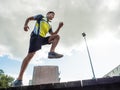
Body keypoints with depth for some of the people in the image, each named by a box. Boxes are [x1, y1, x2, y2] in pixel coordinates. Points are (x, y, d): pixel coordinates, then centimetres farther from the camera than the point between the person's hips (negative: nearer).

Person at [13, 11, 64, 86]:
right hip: (36, 36, -6)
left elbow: (53, 35, 19)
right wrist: (25, 25, -4)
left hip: (43, 38, 7)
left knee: (57, 36, -2)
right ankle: (20, 78, -17)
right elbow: (29, 18, 16)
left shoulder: (49, 26, 30)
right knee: (30, 55, -21)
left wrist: (59, 27, 9)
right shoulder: (41, 17, 17)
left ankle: (52, 52, -23)